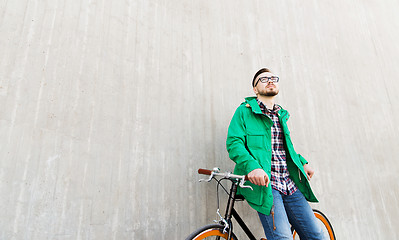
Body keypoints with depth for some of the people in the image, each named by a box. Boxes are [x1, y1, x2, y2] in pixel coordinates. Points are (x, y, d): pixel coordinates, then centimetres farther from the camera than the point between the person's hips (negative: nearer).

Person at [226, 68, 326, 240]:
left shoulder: (282, 115, 22)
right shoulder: (244, 111, 2)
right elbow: (233, 142, -10)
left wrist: (302, 162, 15)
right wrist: (252, 166, -27)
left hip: (290, 185, 7)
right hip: (263, 183, -6)